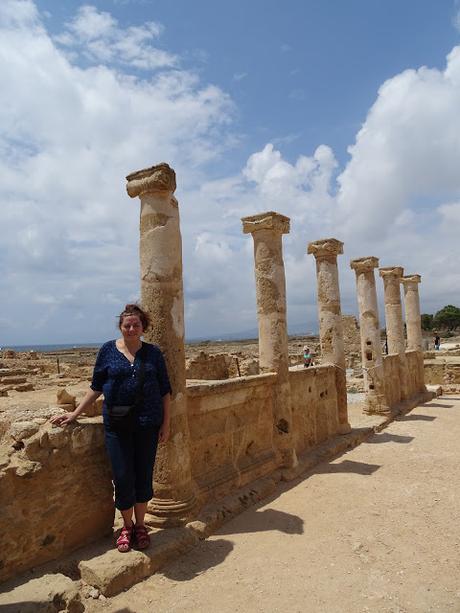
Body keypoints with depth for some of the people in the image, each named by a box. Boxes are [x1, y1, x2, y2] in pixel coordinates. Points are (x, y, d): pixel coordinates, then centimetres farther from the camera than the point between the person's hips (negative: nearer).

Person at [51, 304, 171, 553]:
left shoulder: (153, 353, 1)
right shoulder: (108, 350, 0)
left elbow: (165, 390, 4)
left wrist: (166, 423, 1)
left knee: (143, 476, 9)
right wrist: (74, 413, 3)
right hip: (117, 424, 0)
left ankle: (140, 525, 30)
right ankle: (127, 527, 28)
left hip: (147, 423, 1)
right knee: (123, 477, 4)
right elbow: (96, 387, 6)